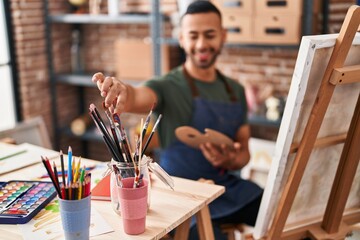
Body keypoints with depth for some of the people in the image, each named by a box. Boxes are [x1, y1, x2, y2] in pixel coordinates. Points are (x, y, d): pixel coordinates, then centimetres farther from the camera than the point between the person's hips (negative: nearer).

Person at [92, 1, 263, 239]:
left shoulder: (236, 90, 8)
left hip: (229, 186, 5)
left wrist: (231, 161, -11)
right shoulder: (167, 87, -8)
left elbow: (243, 151, 12)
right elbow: (137, 98, -31)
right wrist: (121, 92, -55)